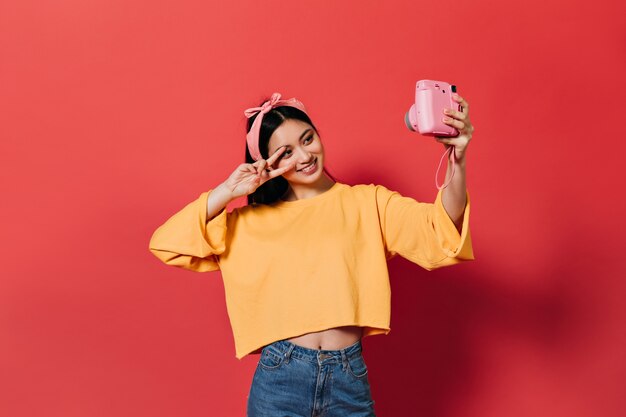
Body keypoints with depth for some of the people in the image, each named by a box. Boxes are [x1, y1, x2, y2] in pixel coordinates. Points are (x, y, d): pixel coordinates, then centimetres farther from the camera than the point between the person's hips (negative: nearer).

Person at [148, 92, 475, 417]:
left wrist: (457, 162, -29)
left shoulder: (368, 203, 3)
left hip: (350, 378, 0)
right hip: (279, 378, 1)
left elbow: (439, 230, -12)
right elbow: (165, 244, 1)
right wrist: (228, 190, -5)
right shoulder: (252, 221, 7)